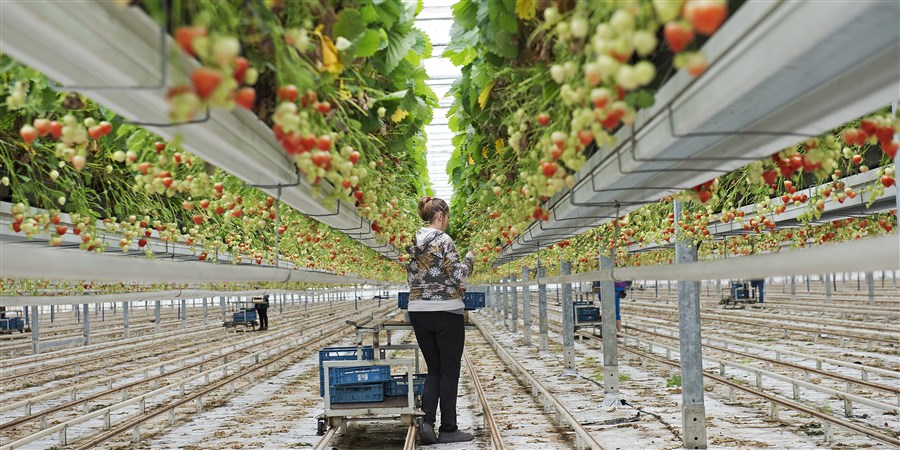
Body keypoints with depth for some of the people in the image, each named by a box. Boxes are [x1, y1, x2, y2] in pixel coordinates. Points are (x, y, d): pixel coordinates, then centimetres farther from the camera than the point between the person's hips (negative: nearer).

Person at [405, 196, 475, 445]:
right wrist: (469, 259, 3)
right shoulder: (443, 240, -12)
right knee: (450, 371, 4)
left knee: (434, 370, 14)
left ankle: (427, 421, -1)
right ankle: (448, 429, 9)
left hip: (418, 311, 6)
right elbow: (457, 277, -14)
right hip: (446, 312, -6)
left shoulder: (413, 242, 9)